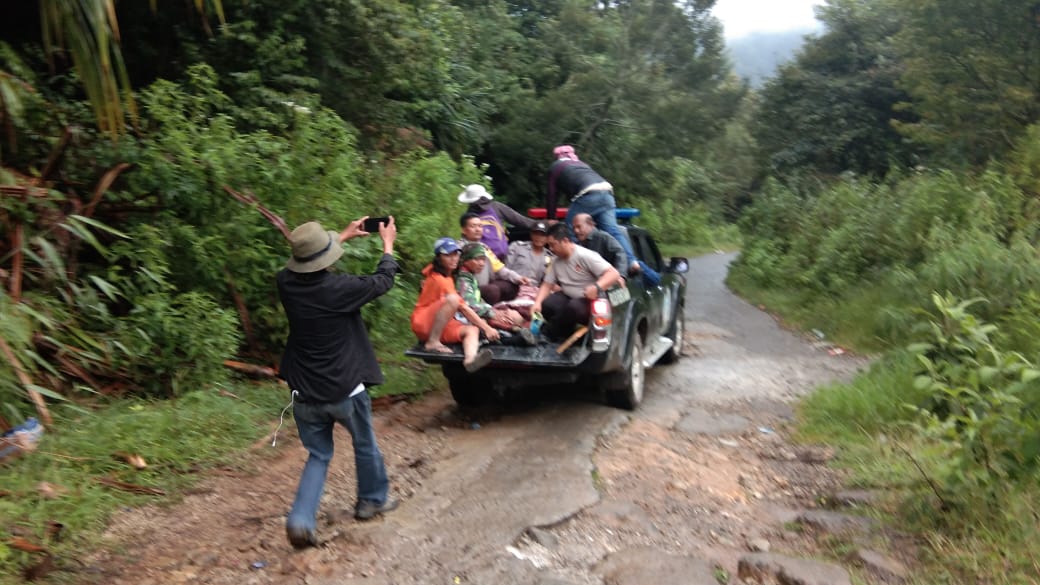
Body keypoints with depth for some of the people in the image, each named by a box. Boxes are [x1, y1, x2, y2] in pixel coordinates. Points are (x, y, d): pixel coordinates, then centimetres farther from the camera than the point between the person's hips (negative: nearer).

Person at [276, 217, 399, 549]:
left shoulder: (287, 283, -8)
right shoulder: (339, 288, -22)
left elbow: (308, 264, 15)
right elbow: (383, 280, -5)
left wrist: (344, 236, 24)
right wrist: (388, 244, 13)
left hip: (305, 394, 4)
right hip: (345, 390, -4)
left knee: (318, 455, 17)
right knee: (365, 446, 21)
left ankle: (301, 519, 2)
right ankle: (373, 500, 39)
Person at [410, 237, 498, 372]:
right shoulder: (439, 279, -17)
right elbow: (464, 308, -20)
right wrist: (486, 328, -20)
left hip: (443, 325, 9)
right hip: (424, 323, -9)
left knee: (472, 330, -19)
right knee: (452, 299, -35)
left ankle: (470, 359, -51)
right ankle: (433, 343, -25)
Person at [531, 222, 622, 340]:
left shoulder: (586, 256, -20)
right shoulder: (556, 261, 3)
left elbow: (614, 274, -27)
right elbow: (547, 285, 5)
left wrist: (597, 287, -47)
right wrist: (537, 303, -15)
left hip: (590, 301, -6)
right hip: (568, 297, 6)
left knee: (573, 307, -37)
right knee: (546, 304, -23)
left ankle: (545, 333, -18)